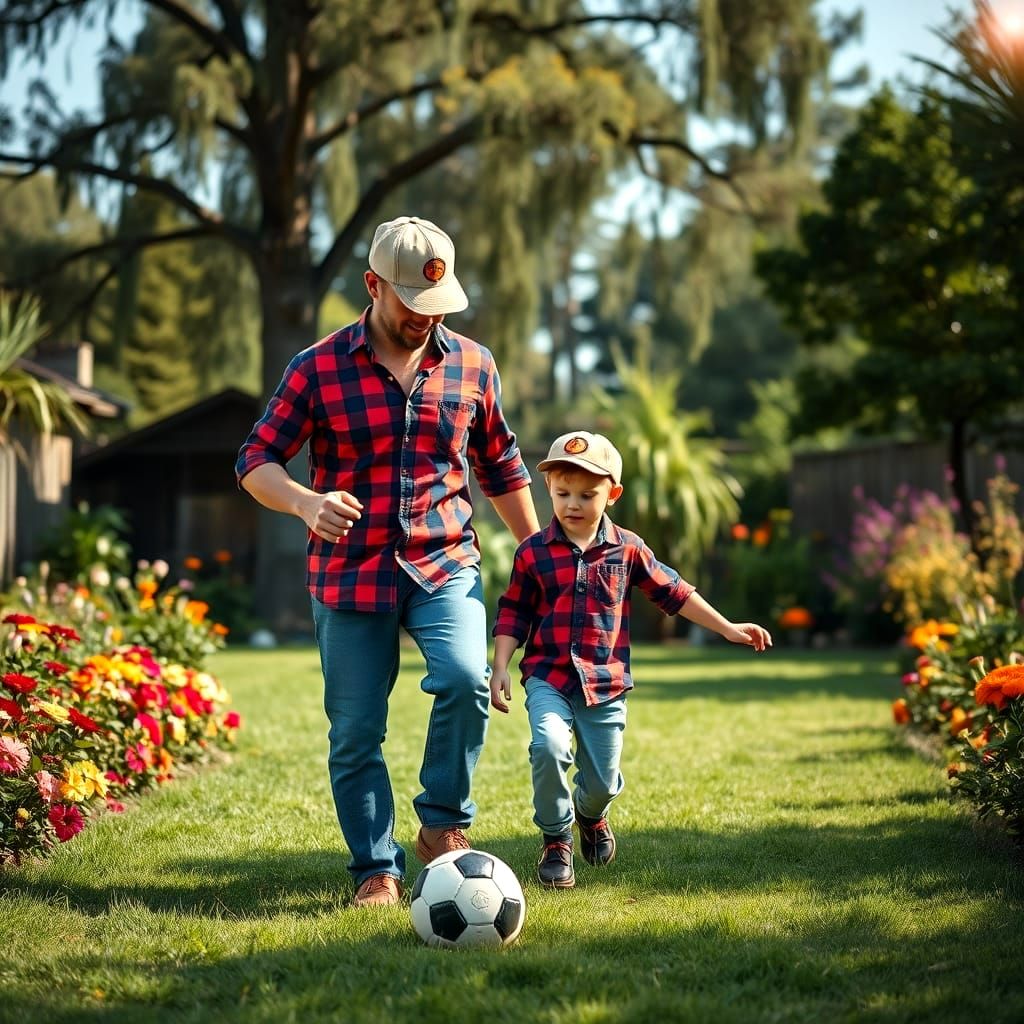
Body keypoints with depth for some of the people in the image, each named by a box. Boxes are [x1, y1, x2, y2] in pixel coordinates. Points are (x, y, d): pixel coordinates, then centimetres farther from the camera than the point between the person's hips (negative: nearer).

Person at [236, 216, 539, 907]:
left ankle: (444, 823, -3)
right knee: (356, 732, 1)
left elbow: (502, 468, 17)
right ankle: (377, 872, 16)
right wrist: (305, 502, -24)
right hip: (350, 572, -1)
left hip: (445, 564, 1)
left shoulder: (472, 365, 5)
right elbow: (256, 462, -3)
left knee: (465, 678, -25)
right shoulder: (319, 369, -3)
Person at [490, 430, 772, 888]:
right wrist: (500, 669, -3)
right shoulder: (532, 553, -2)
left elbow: (672, 591, 11)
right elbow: (513, 614, 5)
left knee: (603, 781, 6)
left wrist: (727, 628, 11)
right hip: (548, 677, -2)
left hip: (606, 682, 2)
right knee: (549, 746, -28)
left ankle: (590, 815, 47)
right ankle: (556, 840, -4)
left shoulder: (627, 549, 2)